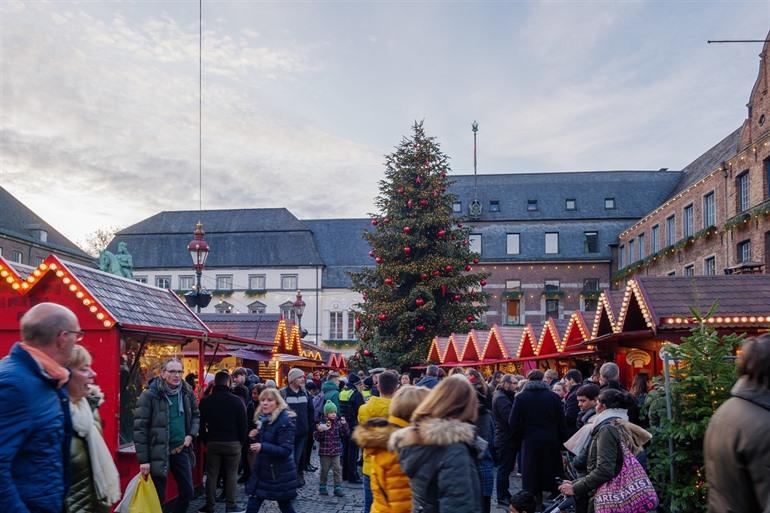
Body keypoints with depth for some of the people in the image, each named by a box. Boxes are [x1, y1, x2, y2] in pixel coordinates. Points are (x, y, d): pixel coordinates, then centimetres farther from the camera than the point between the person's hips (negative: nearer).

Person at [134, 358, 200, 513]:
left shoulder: (187, 393, 2)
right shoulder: (150, 395, -14)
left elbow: (196, 415, 19)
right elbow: (140, 429, -13)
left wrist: (191, 434, 0)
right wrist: (143, 460, -15)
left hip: (181, 450, 5)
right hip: (159, 453, -5)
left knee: (188, 491, 11)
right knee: (158, 497, 5)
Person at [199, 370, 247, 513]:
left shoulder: (205, 401, -1)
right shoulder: (236, 400, -8)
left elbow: (201, 424, 4)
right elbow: (243, 424, -3)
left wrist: (205, 441, 14)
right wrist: (242, 442, 9)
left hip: (212, 442, 2)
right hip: (233, 442, -2)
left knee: (211, 474, 9)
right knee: (231, 474, 6)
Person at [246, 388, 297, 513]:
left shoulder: (285, 421, -17)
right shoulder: (263, 419, 6)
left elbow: (286, 450, -23)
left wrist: (262, 447, -33)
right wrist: (254, 438, -5)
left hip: (280, 473, -7)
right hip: (262, 470, 7)